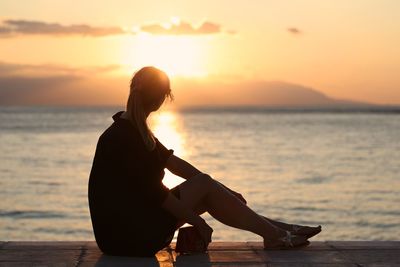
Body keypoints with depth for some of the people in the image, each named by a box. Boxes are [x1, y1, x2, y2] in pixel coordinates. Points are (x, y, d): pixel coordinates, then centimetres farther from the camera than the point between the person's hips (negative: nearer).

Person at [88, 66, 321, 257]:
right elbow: (155, 193, -21)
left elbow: (171, 161, 13)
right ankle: (277, 236, -1)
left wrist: (222, 189, 11)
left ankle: (275, 231, 11)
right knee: (204, 185, -9)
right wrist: (198, 222, -13)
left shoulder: (134, 129, 10)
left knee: (208, 193, 4)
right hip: (128, 237, -9)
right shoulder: (124, 138, -20)